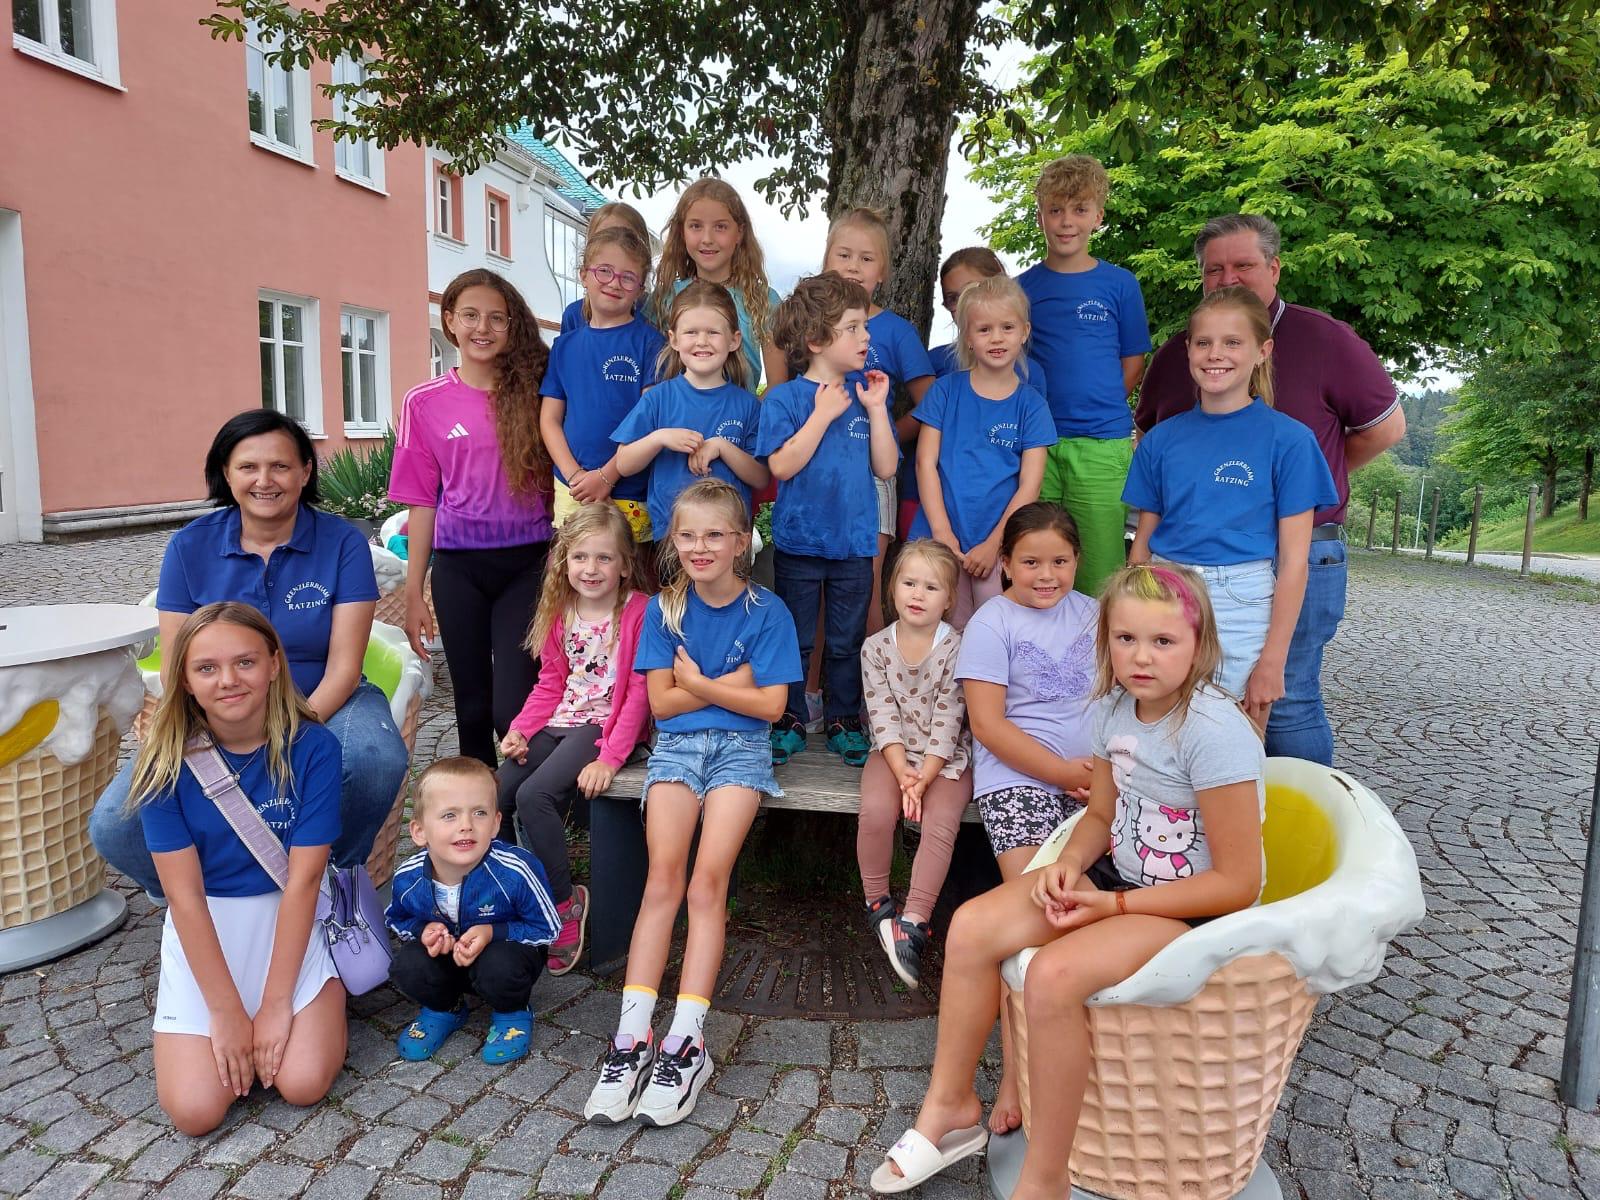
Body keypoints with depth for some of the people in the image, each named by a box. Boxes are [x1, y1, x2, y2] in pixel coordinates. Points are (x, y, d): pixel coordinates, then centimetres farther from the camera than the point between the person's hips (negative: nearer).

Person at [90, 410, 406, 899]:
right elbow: (176, 669, -1)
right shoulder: (191, 546, 0)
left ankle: (340, 876, -4)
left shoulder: (343, 543, -6)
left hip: (320, 706, -2)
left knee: (377, 757, -36)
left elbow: (343, 667, -11)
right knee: (114, 827, -20)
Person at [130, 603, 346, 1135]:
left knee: (304, 1082, -15)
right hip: (202, 928, 1)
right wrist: (227, 1011, -15)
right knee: (195, 1109, -12)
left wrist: (276, 1002, -15)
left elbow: (302, 881, -15)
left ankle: (330, 993, 15)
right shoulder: (166, 759, -14)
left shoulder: (312, 747, -17)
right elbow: (185, 895, -14)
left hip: (291, 917, -1)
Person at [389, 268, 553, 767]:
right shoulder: (425, 402, 5)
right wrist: (413, 593, 6)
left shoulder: (535, 390, 3)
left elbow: (558, 478, 5)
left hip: (527, 563, -1)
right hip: (458, 569, 2)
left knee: (513, 708, -9)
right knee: (473, 707, 11)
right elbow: (422, 501, 7)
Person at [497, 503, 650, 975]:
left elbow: (639, 692, -14)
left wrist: (610, 758, -20)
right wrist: (520, 729, -2)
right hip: (558, 723, 7)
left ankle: (564, 901, -7)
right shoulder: (559, 611, 11)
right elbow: (550, 683, 15)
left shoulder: (639, 611, -11)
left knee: (534, 795, -25)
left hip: (605, 724, -7)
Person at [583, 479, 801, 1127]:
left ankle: (686, 1042, -17)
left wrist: (697, 682, -6)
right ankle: (632, 1037, -16)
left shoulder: (766, 610, 0)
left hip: (739, 748, -2)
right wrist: (730, 683, -5)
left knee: (707, 882, -19)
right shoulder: (665, 608, 7)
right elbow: (661, 702, 2)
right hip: (676, 746, 2)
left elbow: (771, 705, -6)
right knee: (662, 881, -15)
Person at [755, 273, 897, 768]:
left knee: (847, 642, 12)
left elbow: (885, 467, -1)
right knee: (794, 640, 10)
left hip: (855, 543, 3)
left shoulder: (866, 395, 4)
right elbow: (782, 465, -17)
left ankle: (844, 721, 26)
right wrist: (824, 413, -17)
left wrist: (876, 409, -9)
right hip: (798, 541, -2)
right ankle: (790, 720, 25)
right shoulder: (784, 399, -6)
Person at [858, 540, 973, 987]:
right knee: (876, 811, -25)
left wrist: (924, 777, -19)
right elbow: (883, 716, -7)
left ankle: (914, 922, -20)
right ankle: (877, 902, -3)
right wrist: (902, 771, -19)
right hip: (893, 753, 1)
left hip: (945, 757, -1)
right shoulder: (876, 647, -1)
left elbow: (948, 720, -11)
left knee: (941, 822, -26)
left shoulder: (956, 649, -7)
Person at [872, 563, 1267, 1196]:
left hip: (1197, 907, -8)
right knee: (971, 927, -7)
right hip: (1119, 875, 8)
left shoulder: (1214, 731, -24)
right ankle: (950, 1106, 12)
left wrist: (1113, 904, -20)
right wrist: (1070, 863, -9)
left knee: (1054, 975, -30)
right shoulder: (1114, 708, -1)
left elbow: (1238, 883, -21)